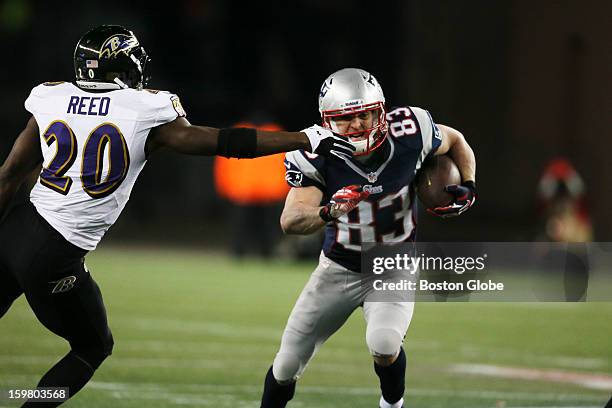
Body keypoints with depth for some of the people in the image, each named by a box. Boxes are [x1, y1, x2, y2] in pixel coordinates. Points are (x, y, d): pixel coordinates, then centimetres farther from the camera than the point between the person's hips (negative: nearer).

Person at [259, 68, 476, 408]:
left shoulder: (409, 134, -19)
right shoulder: (316, 158, -23)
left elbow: (455, 141, 3)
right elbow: (290, 221, -35)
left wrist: (469, 188, -11)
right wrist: (327, 214, -55)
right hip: (340, 268, 1)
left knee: (383, 344, -28)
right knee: (287, 365, 5)